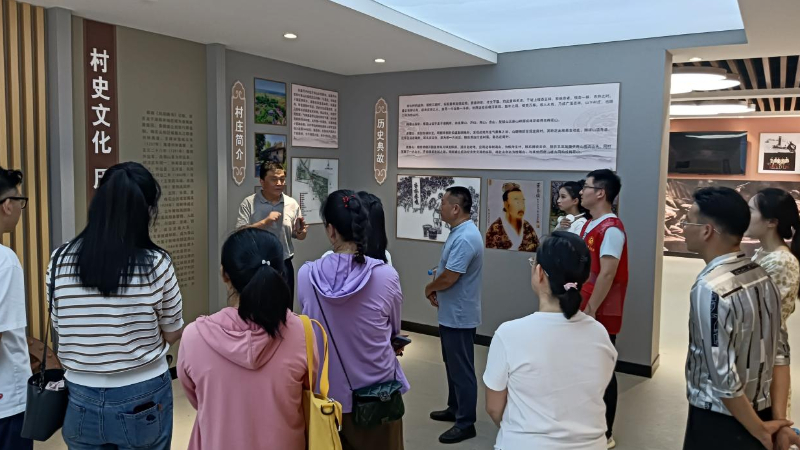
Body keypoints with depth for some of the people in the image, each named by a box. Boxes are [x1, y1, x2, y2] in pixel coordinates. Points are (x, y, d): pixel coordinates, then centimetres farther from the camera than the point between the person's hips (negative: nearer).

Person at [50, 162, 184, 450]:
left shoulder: (60, 261, -10)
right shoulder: (156, 264, -18)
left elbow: (61, 331, 2)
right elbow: (172, 334, -6)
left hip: (82, 400, 2)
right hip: (143, 398, -2)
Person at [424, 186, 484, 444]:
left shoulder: (465, 238, -25)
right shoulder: (459, 232, 8)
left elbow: (448, 278, -26)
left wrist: (429, 288, -6)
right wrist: (434, 288, 1)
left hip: (459, 315, -10)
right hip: (451, 313, 10)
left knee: (462, 368, 1)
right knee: (452, 364, 21)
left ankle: (466, 423, 12)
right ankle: (455, 409, 36)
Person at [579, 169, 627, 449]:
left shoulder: (611, 228, -17)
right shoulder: (589, 225, 12)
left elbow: (607, 275, -22)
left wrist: (591, 311, -20)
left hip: (601, 314, -9)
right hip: (585, 309, 9)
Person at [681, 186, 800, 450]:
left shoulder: (711, 289, -26)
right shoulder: (762, 277, -1)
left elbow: (724, 379, -24)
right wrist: (778, 421, 3)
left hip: (719, 424, -7)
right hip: (761, 412, 7)